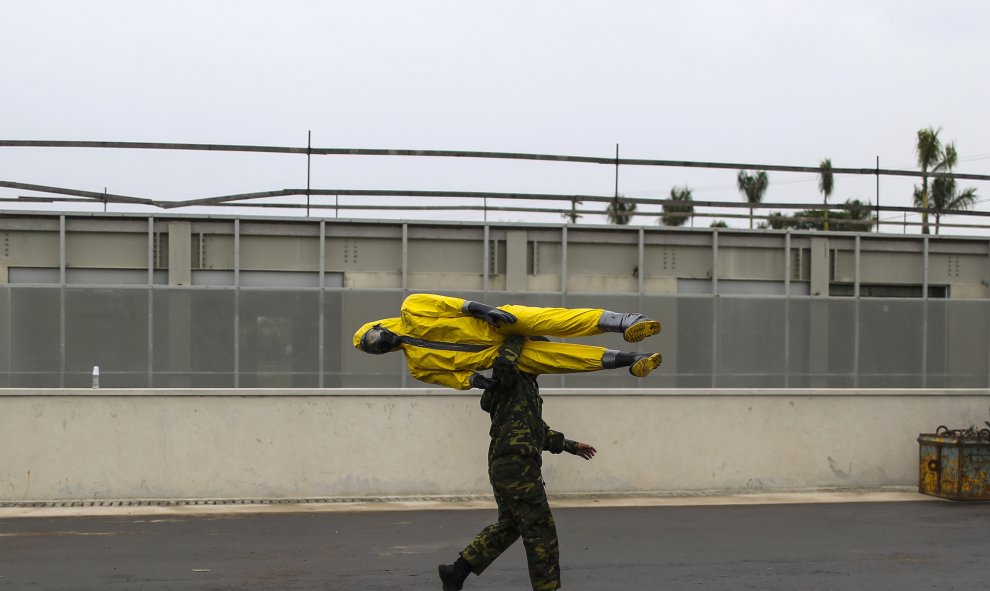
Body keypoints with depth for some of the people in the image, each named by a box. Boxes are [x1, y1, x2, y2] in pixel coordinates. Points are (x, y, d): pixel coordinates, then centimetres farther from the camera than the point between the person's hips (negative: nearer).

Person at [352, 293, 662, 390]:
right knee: (559, 358, -12)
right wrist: (475, 381, -12)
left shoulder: (412, 312, 4)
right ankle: (629, 361, -11)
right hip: (498, 355, 2)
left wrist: (478, 308, -17)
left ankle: (624, 322, -24)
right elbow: (452, 375, 7)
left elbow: (450, 304, -2)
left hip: (497, 323, -2)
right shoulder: (416, 365, 11)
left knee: (549, 319, -25)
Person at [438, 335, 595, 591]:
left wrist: (571, 446, 33)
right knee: (540, 529, -4)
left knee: (509, 525, 19)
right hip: (516, 464, -11)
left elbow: (540, 431, 32)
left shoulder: (527, 385, 25)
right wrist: (517, 337, -16)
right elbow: (504, 363, -32)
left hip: (504, 465, 11)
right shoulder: (511, 382, -6)